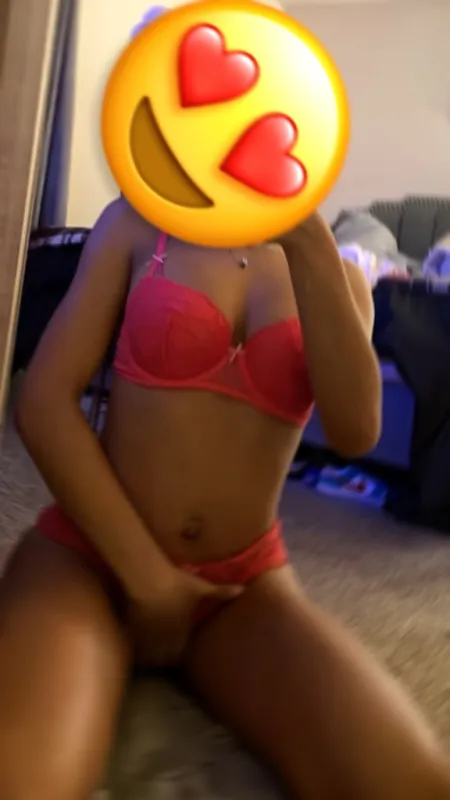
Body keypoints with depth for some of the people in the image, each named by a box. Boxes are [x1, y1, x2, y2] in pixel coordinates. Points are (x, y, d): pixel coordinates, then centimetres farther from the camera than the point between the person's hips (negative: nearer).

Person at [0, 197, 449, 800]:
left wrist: (309, 242, -22)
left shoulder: (337, 275, 7)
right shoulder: (139, 224, 3)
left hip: (246, 584, 3)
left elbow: (356, 430, -13)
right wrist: (147, 576, -10)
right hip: (90, 553, -2)